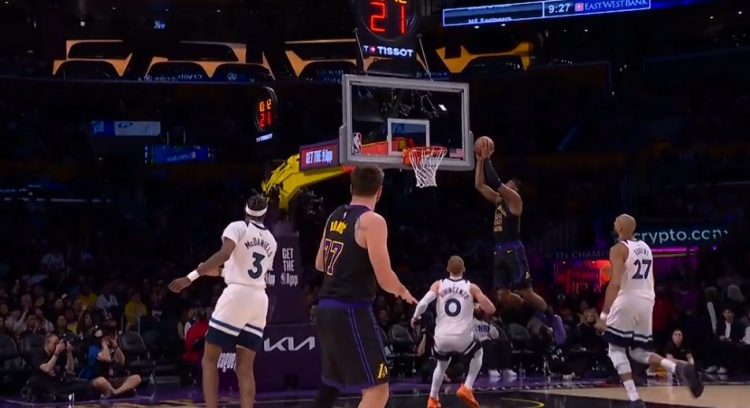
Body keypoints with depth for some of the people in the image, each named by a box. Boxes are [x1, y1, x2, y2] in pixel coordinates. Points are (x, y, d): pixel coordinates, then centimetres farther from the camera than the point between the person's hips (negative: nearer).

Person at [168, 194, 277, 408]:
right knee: (245, 367, 6)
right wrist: (220, 272, 36)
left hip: (237, 295, -6)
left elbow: (224, 254, -20)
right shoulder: (270, 240, 18)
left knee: (209, 359, 3)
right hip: (259, 300, 6)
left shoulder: (237, 227, -1)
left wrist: (192, 276, -23)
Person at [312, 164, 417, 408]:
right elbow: (384, 279, -16)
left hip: (326, 308, 9)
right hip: (351, 311, -9)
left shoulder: (335, 216, 11)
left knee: (332, 382, 25)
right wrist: (403, 292, 4)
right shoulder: (371, 221, -12)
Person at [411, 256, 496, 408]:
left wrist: (415, 317, 11)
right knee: (478, 354, 31)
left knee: (442, 364, 33)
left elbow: (423, 303, -8)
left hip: (442, 337, 2)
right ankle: (466, 388, 14)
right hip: (462, 338, -2)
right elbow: (490, 309, 1)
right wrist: (479, 305, 23)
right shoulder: (471, 287, 4)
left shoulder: (438, 285, 6)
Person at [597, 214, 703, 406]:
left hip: (627, 302, -7)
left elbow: (615, 283, -20)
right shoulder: (645, 247, 15)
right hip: (646, 303, 7)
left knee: (616, 349, 7)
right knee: (638, 352, 16)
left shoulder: (618, 249, -9)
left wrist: (604, 314, -21)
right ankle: (680, 367, -9)